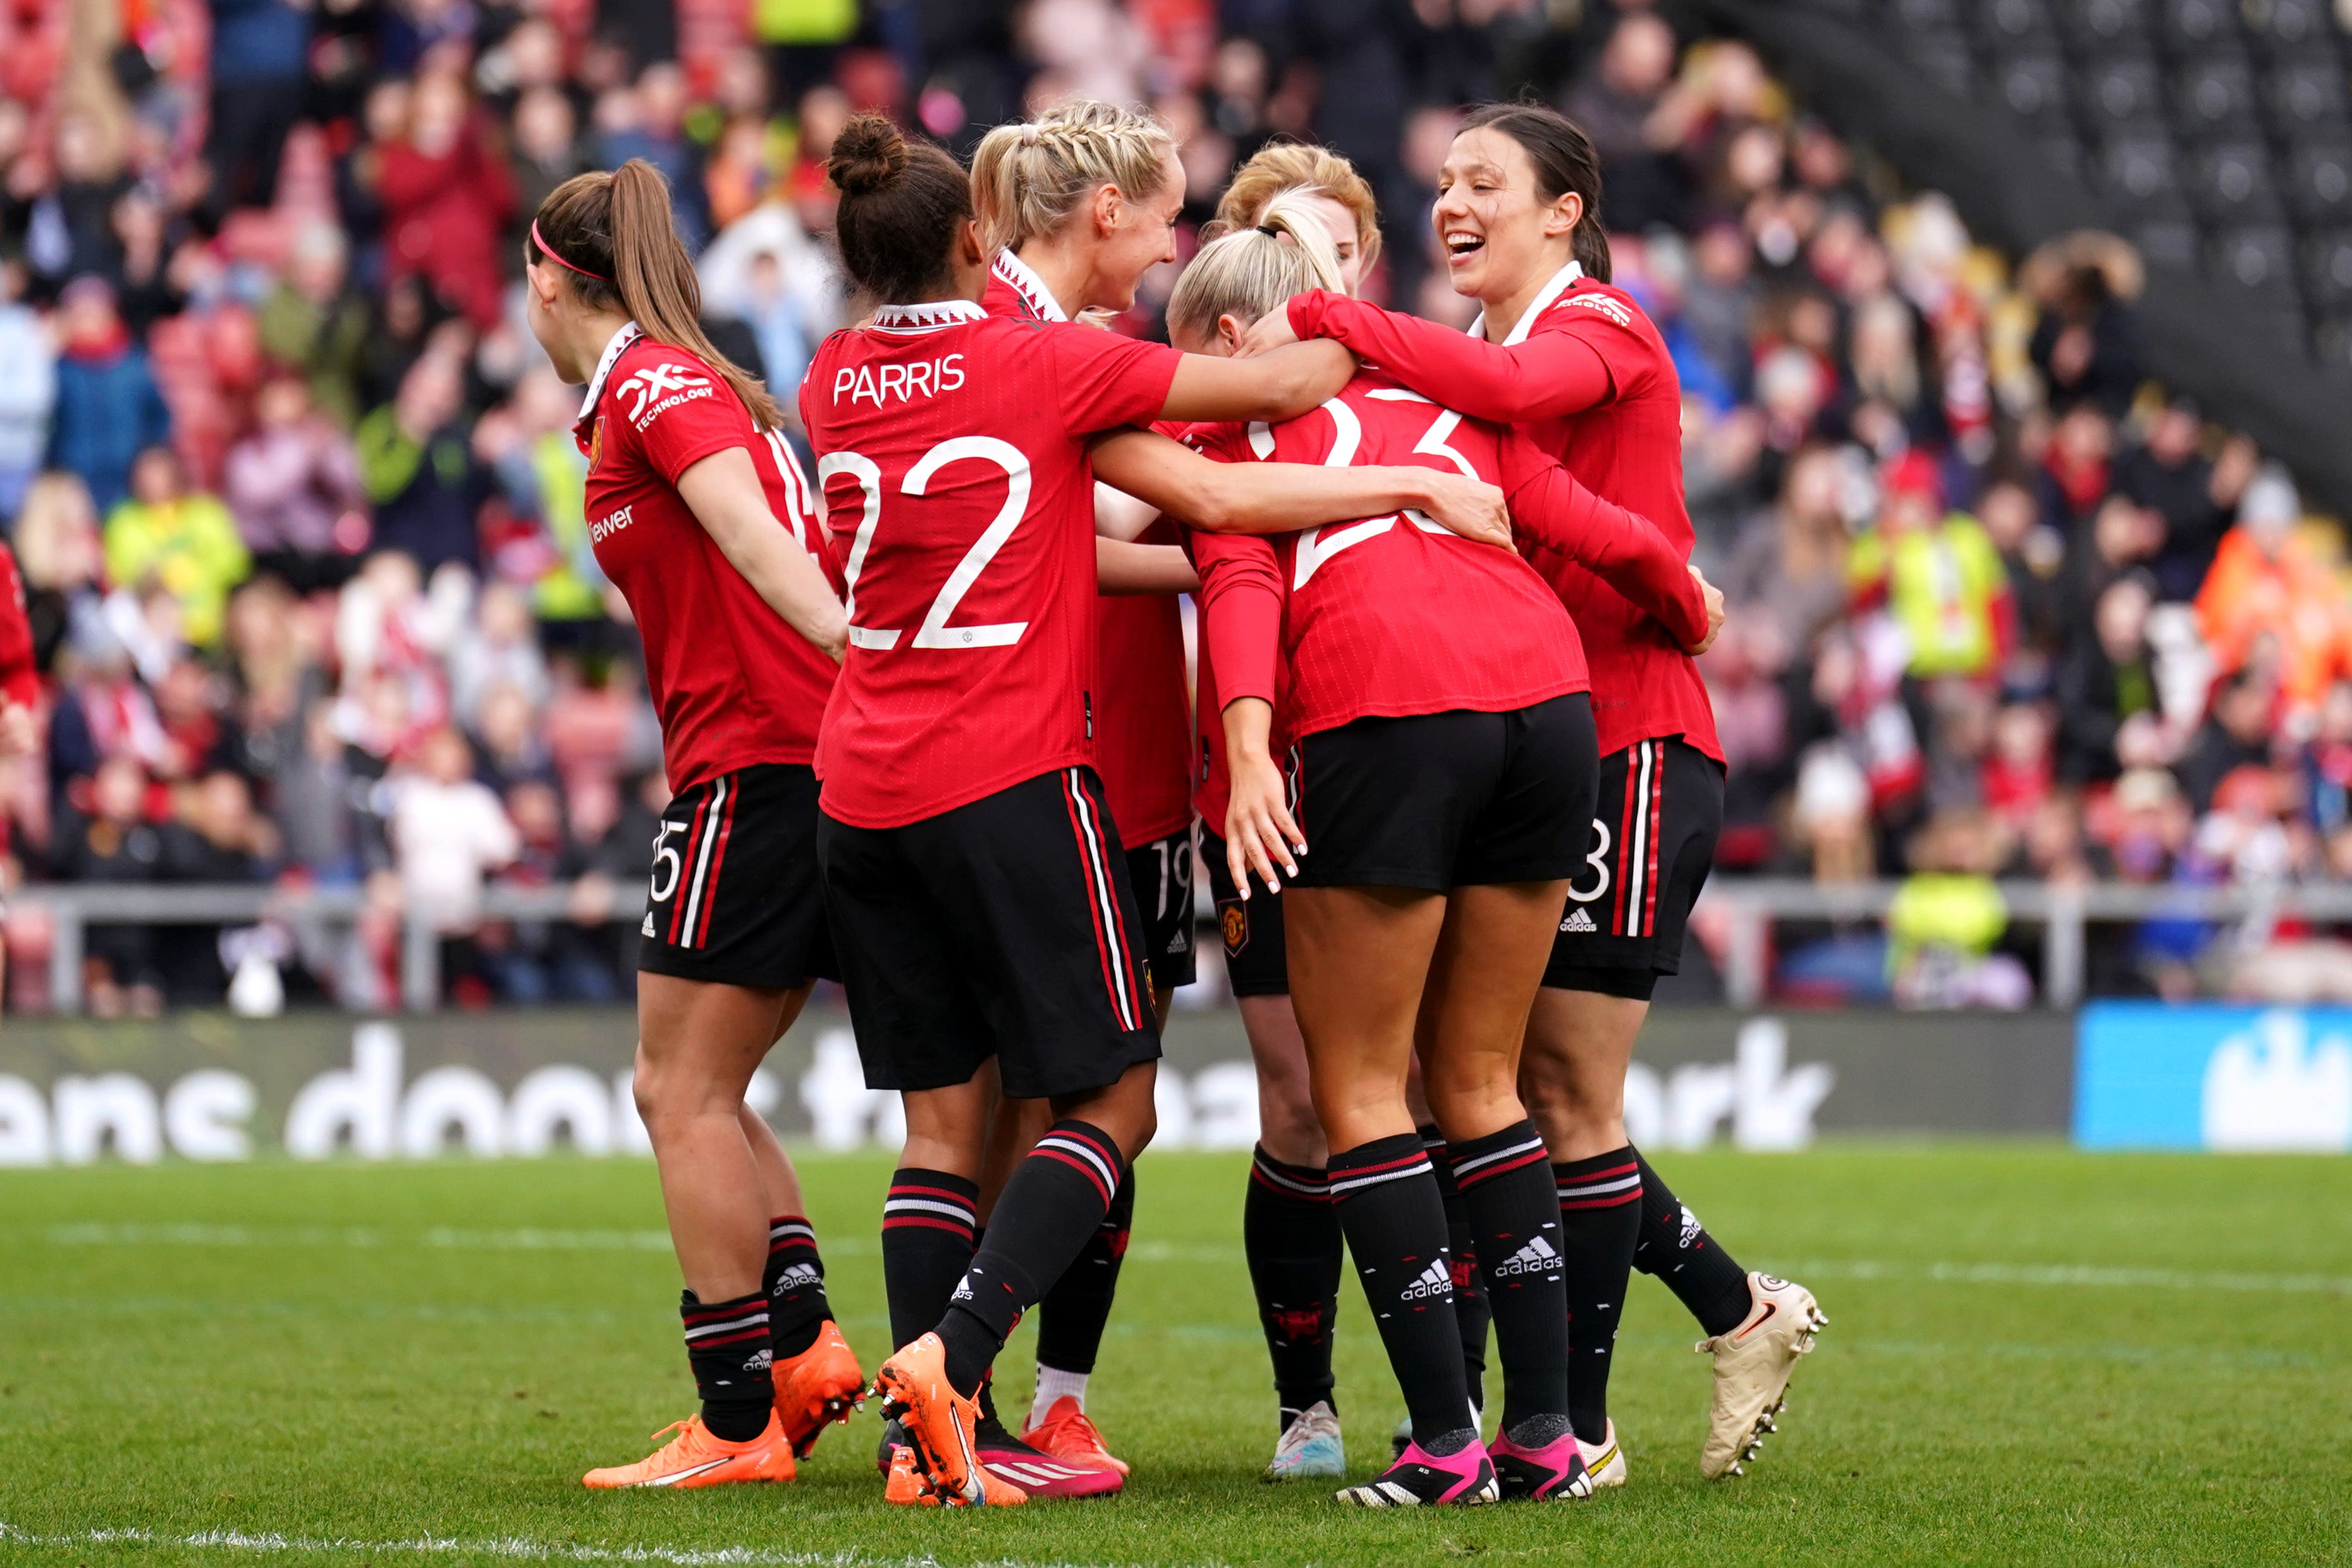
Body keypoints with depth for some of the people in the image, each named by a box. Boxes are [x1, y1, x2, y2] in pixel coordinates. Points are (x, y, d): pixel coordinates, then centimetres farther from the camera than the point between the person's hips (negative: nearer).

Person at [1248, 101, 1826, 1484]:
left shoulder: (1603, 331, -9)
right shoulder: (1487, 349, 19)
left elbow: (1508, 387, -31)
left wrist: (1323, 321, -28)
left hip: (1632, 744, -8)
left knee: (1568, 1092, -5)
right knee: (1528, 1087, 7)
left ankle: (1578, 1429, 1)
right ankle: (1742, 1313, 22)